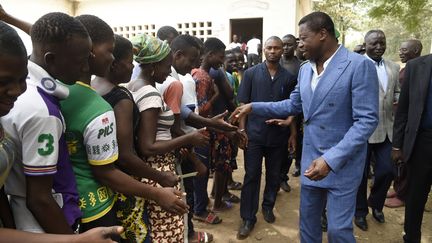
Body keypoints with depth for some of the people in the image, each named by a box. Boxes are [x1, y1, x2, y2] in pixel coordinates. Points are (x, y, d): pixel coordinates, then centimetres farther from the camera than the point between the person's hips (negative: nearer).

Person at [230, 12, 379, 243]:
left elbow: (367, 120, -21)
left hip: (343, 163, -6)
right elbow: (293, 105, 15)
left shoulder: (359, 65, -17)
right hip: (311, 160, 6)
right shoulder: (305, 69, 6)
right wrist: (253, 107, 6)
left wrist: (331, 159, -28)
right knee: (307, 222, 18)